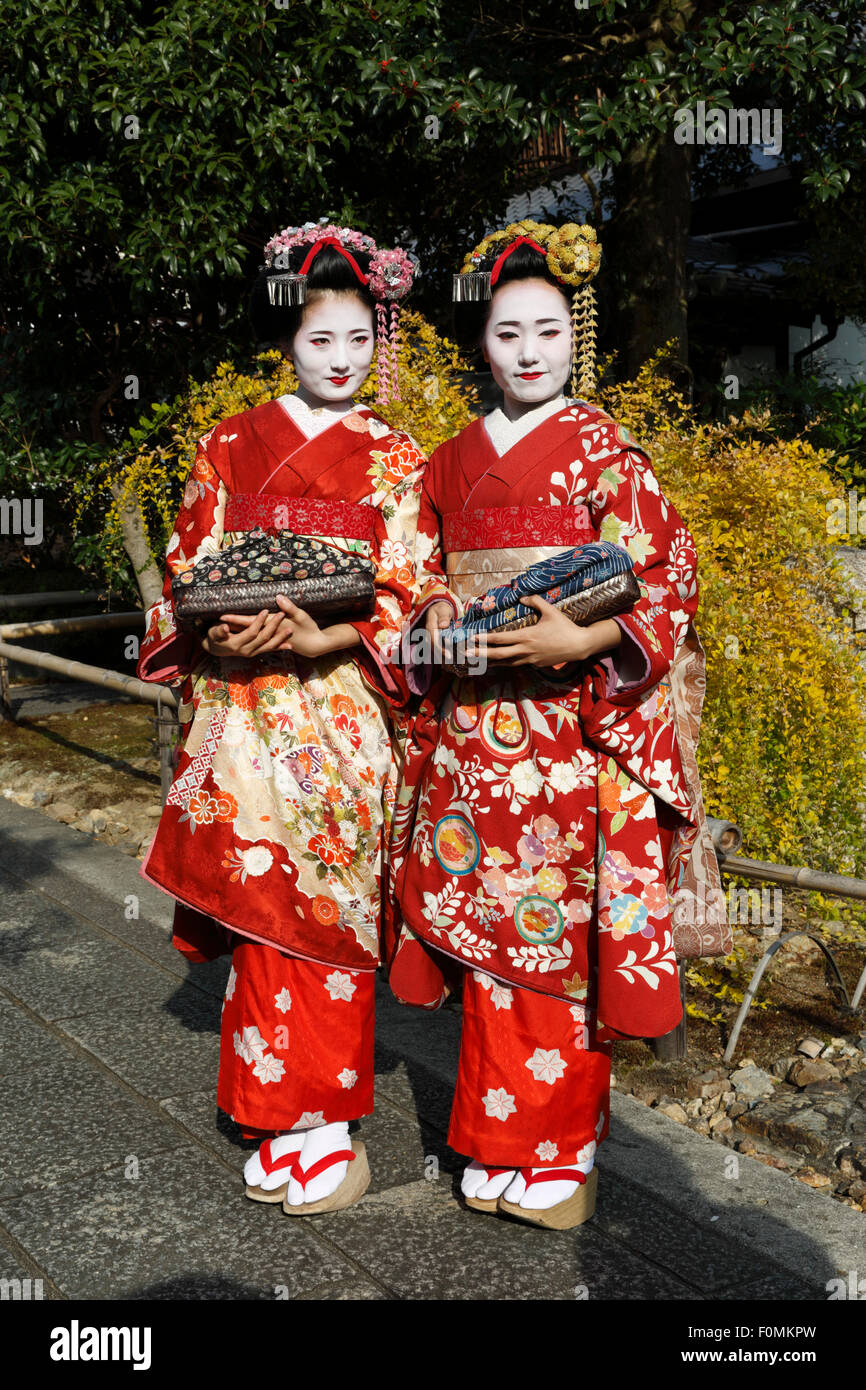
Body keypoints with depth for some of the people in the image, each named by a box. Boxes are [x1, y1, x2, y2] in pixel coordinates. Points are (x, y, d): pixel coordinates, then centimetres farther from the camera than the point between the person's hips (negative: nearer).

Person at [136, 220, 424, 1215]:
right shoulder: (231, 445, 12)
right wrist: (215, 634, -12)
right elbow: (188, 569, 9)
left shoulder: (394, 460, 7)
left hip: (337, 703, -1)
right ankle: (284, 1112, 16)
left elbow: (401, 597, 0)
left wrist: (319, 636, -18)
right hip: (238, 702, 2)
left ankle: (325, 1121, 10)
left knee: (323, 902, -2)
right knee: (256, 900, 2)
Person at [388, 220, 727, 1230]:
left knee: (560, 928, -1)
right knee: (488, 921, 8)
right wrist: (434, 612, -2)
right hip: (470, 724, 4)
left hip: (571, 729, -4)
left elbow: (667, 584, -6)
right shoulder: (454, 459, 13)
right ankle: (499, 1135, 23)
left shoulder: (606, 452, -1)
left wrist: (582, 642, -21)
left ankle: (558, 1146, 16)